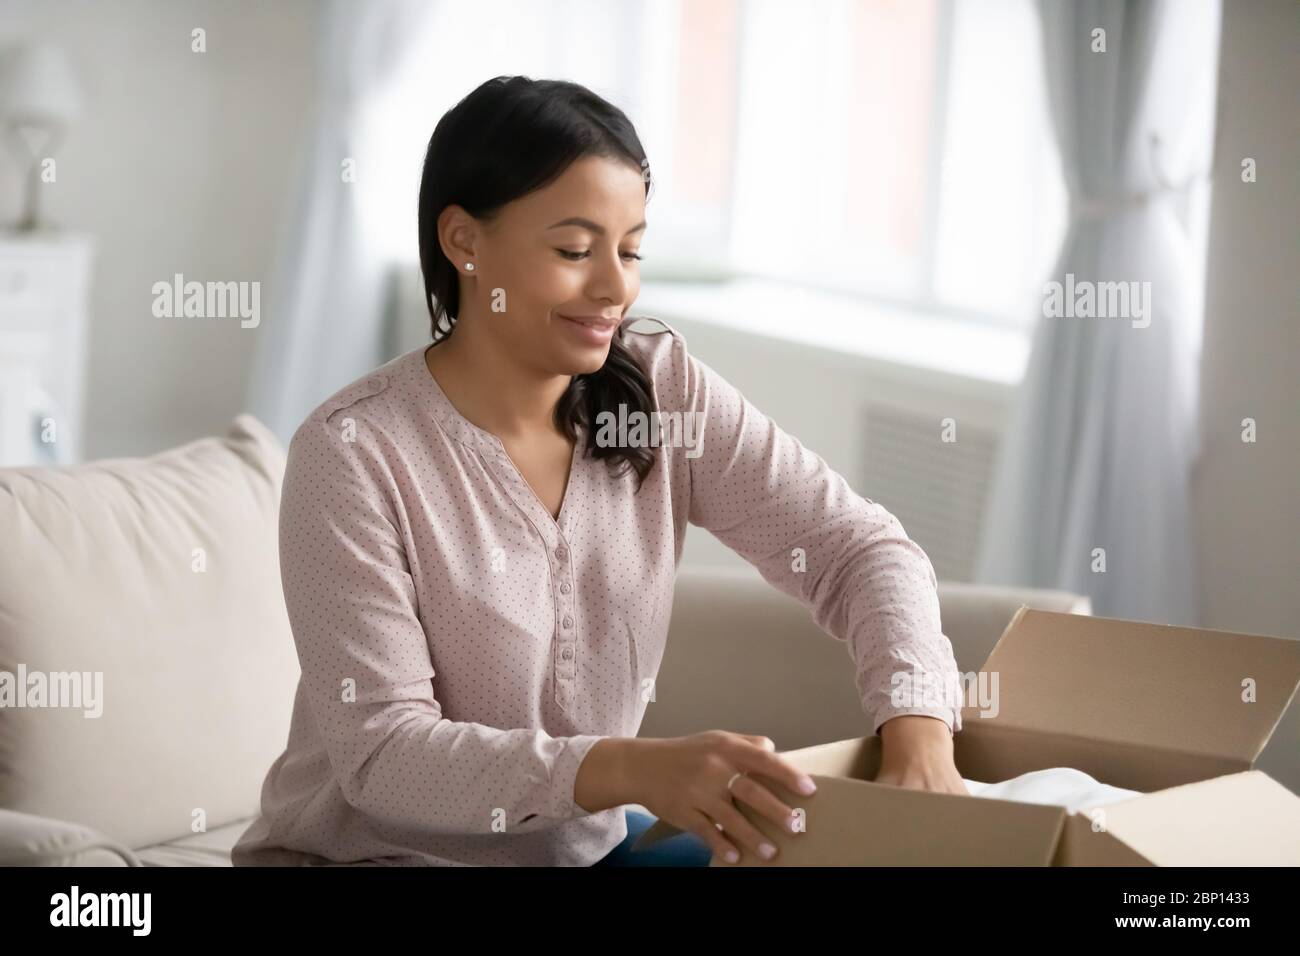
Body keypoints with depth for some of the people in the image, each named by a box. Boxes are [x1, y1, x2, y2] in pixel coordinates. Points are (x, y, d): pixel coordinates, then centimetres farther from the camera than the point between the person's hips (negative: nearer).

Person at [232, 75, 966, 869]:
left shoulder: (660, 386, -5)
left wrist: (919, 735, -27)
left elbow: (859, 544, -8)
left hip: (587, 846, 5)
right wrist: (636, 769, -36)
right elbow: (383, 750, -23)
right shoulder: (354, 451, -19)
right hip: (369, 852, -5)